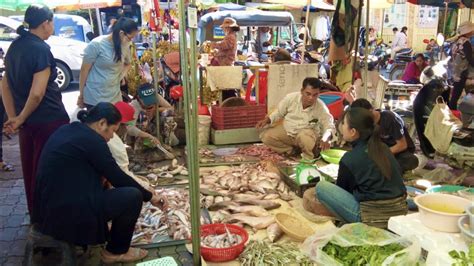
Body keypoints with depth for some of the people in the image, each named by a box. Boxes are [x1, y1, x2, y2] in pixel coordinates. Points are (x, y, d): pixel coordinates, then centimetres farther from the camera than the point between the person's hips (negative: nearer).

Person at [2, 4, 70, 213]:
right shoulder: (41, 49, -16)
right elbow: (37, 93, -23)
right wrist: (20, 119, -9)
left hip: (27, 122, 8)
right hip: (49, 120, -8)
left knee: (30, 169, 17)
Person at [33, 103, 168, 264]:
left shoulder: (68, 130, 10)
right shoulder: (92, 139, -16)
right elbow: (118, 178, -10)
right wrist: (149, 196, 3)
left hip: (48, 208, 10)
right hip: (66, 213, -10)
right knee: (133, 196, -10)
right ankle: (116, 251, 11)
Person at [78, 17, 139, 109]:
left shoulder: (125, 46, 2)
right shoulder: (96, 45, -14)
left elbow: (127, 64, 23)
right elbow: (84, 70, -7)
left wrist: (120, 77, 3)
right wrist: (81, 95, -2)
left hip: (115, 97, 5)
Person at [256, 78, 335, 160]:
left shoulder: (321, 107, -20)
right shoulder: (291, 98, -16)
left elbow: (329, 126, -16)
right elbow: (279, 112, 1)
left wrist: (325, 139, -39)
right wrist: (267, 120, -16)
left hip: (306, 132, -3)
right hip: (286, 129, 3)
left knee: (304, 137, -39)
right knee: (265, 136, -18)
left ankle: (309, 156, -10)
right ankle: (291, 150, -5)